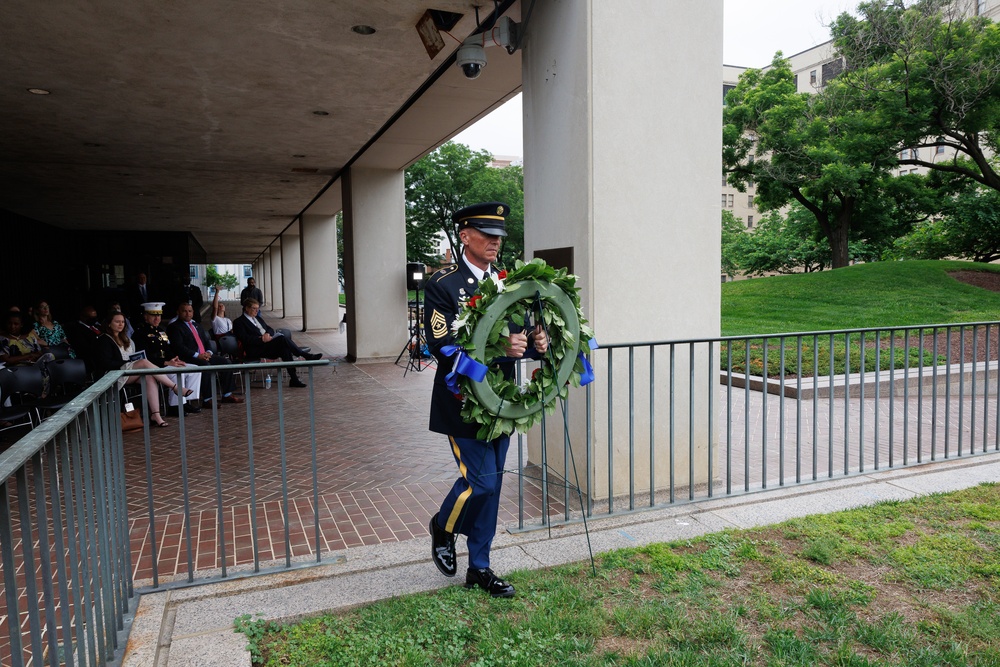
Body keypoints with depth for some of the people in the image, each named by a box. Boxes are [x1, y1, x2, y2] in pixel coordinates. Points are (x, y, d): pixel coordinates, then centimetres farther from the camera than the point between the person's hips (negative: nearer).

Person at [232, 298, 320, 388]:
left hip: (268, 343, 7)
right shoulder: (238, 322, 4)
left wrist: (267, 334, -5)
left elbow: (270, 329, 19)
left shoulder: (258, 318, 28)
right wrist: (261, 339, -20)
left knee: (285, 348, -27)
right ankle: (306, 356, -23)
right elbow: (245, 339, -10)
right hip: (255, 350, -7)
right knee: (282, 339, -29)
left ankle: (294, 379, -31)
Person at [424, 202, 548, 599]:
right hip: (463, 402, -6)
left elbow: (522, 336, 14)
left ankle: (479, 568, 26)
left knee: (491, 485, 11)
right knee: (479, 480, -8)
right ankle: (442, 528, 25)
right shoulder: (442, 285, -9)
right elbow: (441, 345, -19)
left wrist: (536, 342, -10)